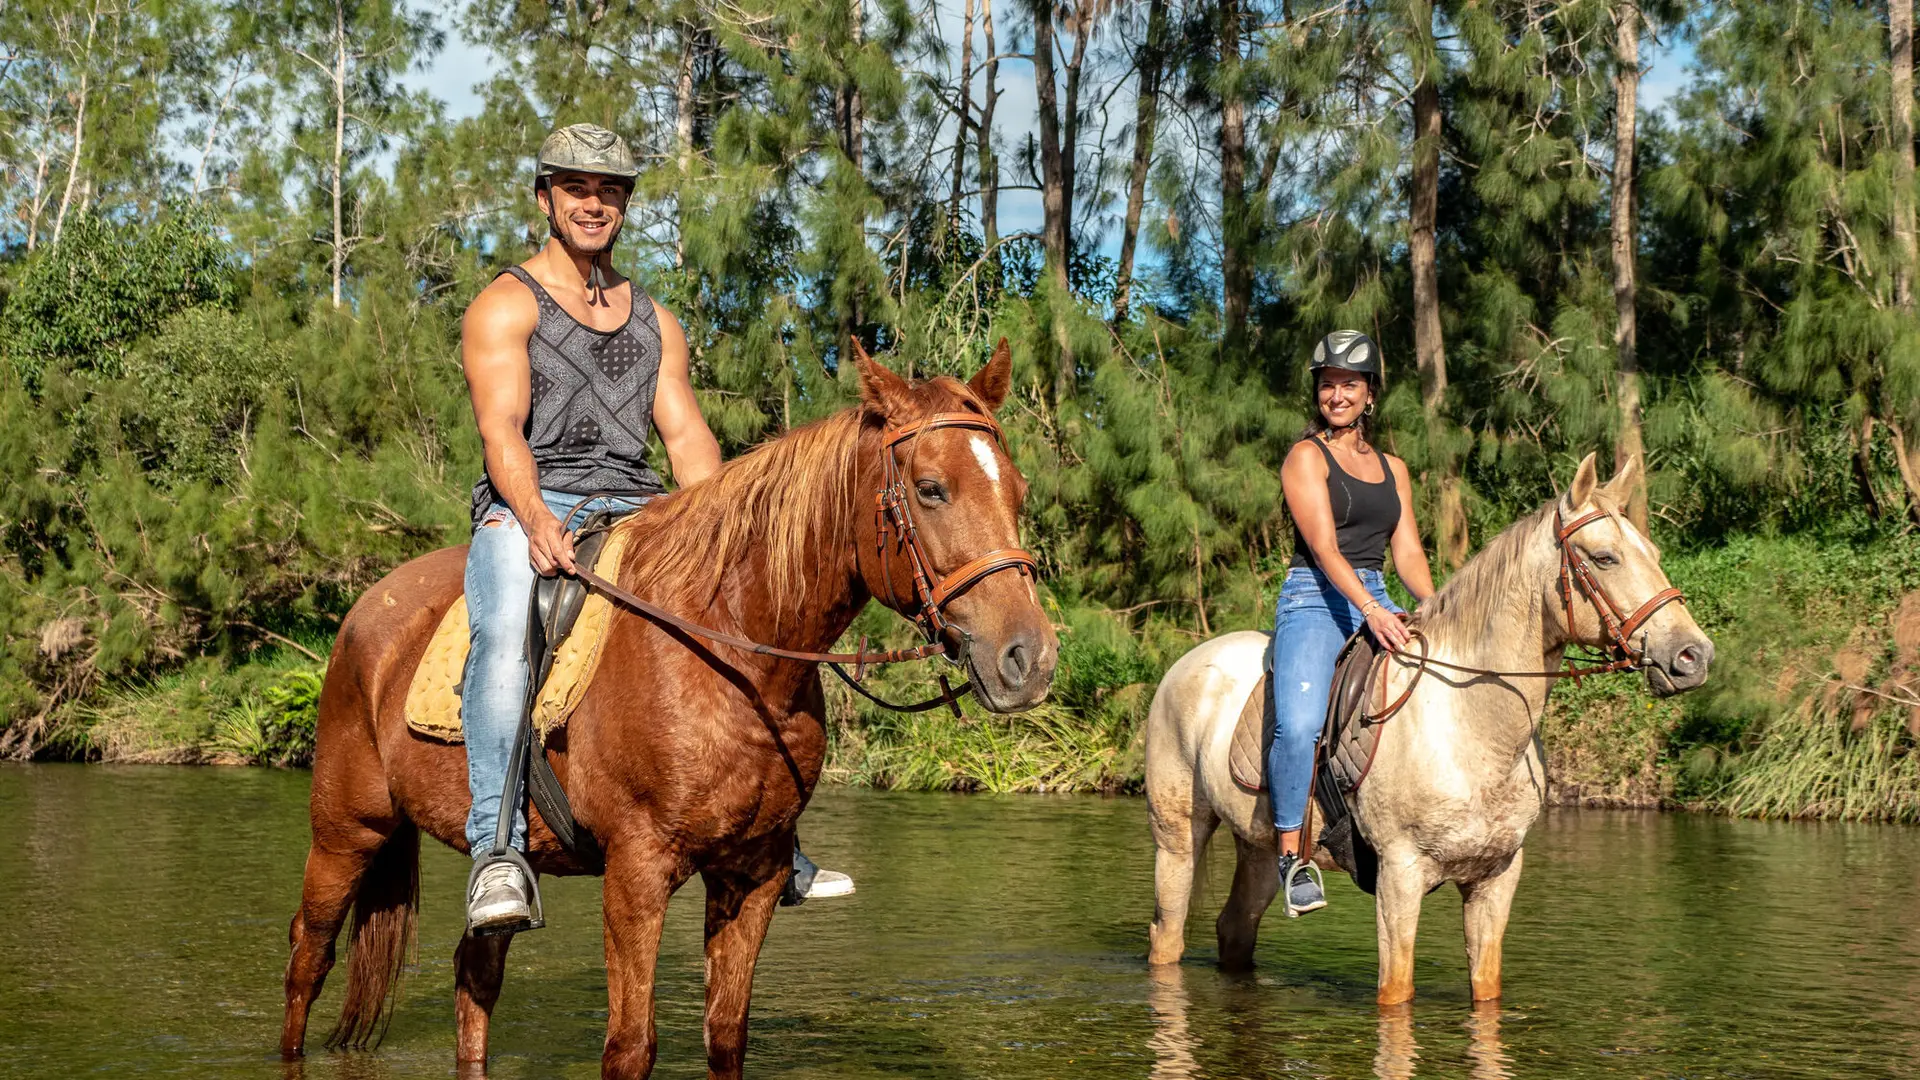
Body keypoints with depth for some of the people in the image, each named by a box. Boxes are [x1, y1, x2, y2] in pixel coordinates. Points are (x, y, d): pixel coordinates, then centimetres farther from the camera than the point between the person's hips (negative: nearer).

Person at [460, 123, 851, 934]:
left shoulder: (655, 324, 22)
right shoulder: (505, 306, 5)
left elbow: (688, 438, 13)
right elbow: (501, 426, -10)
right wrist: (539, 522, -28)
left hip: (637, 511, 5)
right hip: (526, 509, -5)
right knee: (504, 633, -35)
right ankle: (498, 847, -40)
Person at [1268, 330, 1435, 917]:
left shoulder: (1392, 467, 20)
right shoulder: (1306, 456, 0)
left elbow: (1407, 553, 14)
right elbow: (1324, 547, -12)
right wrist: (1371, 611, -24)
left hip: (1378, 603, 6)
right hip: (1314, 600, -6)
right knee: (1298, 725, -29)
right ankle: (1291, 855, -16)